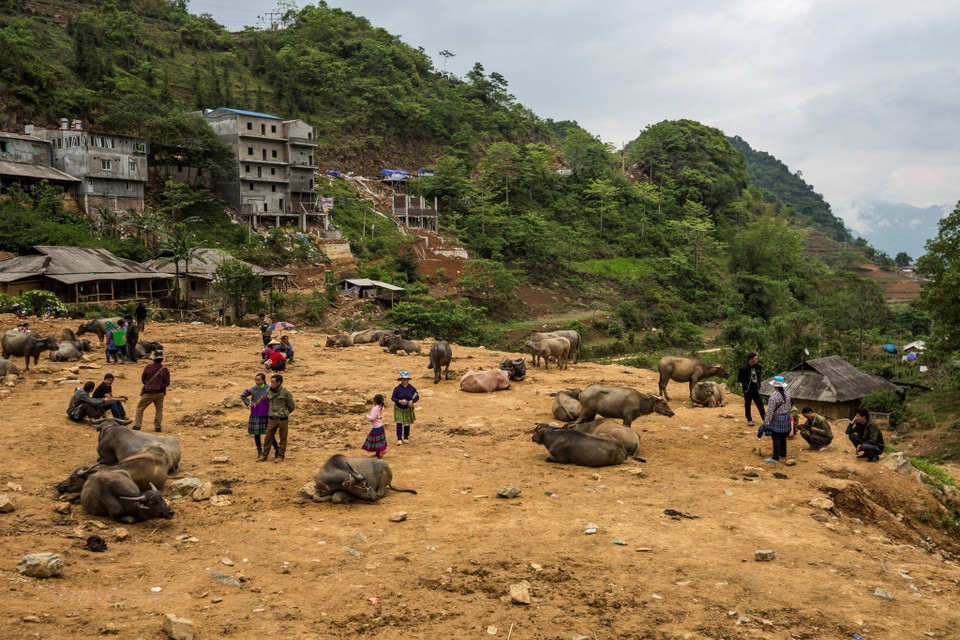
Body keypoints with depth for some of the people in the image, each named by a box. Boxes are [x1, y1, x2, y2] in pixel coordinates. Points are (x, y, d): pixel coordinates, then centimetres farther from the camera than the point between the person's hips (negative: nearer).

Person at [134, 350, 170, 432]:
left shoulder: (148, 367, -8)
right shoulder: (165, 370, -6)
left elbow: (143, 379, 2)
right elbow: (167, 383, -7)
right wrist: (160, 387, 5)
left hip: (148, 393, -1)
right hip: (160, 393, 1)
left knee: (140, 408, 12)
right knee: (159, 410, 15)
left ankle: (137, 425, 7)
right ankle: (157, 426, 8)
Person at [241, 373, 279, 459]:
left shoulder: (269, 388, -8)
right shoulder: (252, 389, -4)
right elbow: (242, 396, 12)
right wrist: (248, 404, 1)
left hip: (265, 414, -2)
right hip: (255, 415, 2)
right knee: (256, 433, 7)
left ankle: (277, 448, 13)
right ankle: (259, 451, 18)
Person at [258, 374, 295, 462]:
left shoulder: (286, 392, -16)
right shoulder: (269, 391, -2)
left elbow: (291, 406, -2)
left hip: (282, 419, -4)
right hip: (272, 419, 4)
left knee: (282, 439, 8)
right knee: (268, 438, 8)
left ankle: (280, 456, 20)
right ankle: (264, 456, 18)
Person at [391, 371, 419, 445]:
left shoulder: (412, 388, -6)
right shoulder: (397, 388, -11)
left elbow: (417, 397, -1)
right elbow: (393, 397, -8)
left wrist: (412, 401, -21)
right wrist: (399, 401, -26)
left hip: (408, 408, 2)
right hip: (399, 409, -2)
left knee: (407, 424, 10)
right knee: (399, 424, -8)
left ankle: (406, 438, 26)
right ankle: (399, 439, -3)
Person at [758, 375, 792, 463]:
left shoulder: (773, 397, -24)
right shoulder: (787, 394, -2)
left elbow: (770, 411, -20)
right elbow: (789, 406, 10)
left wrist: (766, 422, -13)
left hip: (776, 419, -7)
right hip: (786, 418, 7)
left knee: (776, 439, 0)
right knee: (783, 437, 20)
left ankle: (775, 458, 6)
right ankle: (783, 454, 32)